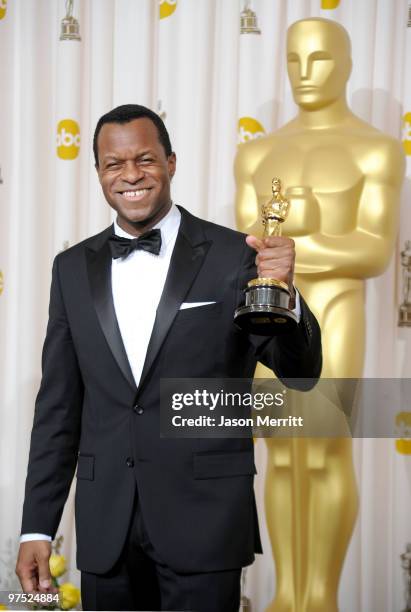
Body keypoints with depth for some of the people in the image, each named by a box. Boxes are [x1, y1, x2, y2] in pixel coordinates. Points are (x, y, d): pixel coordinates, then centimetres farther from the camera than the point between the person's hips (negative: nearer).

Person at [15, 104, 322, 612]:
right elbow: (58, 405, 8)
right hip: (105, 527, 3)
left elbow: (300, 370, -9)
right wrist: (36, 528, 5)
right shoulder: (73, 268, 6)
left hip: (204, 520, -3)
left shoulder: (234, 256, -4)